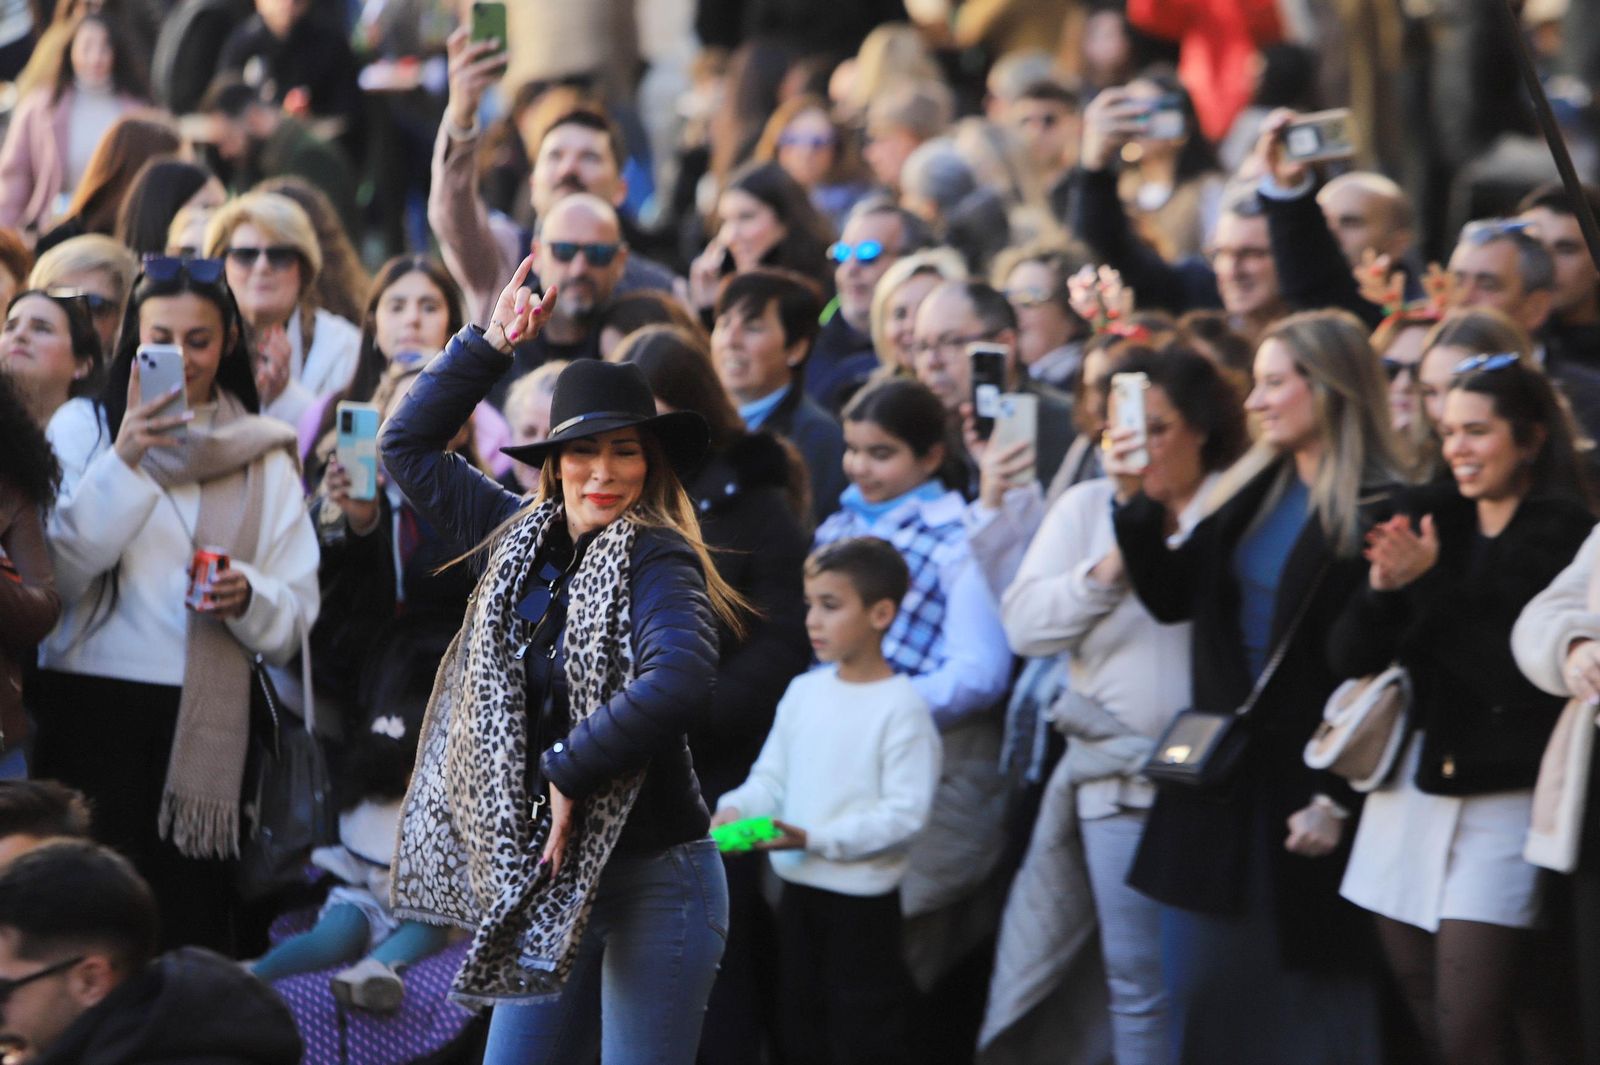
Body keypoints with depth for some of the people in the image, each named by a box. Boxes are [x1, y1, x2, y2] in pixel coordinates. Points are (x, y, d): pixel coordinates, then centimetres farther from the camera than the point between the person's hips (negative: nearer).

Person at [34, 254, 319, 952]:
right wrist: (124, 459, -16)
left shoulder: (264, 457, 13)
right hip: (91, 704, -2)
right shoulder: (82, 426, 6)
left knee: (192, 912, -3)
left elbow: (296, 614, 9)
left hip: (206, 715, 2)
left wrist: (248, 595, -13)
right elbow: (56, 572, -7)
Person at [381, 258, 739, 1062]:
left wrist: (565, 771, -20)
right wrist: (488, 345, 11)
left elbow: (678, 685, -30)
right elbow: (408, 448, 20)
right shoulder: (525, 541, 10)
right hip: (548, 879, 7)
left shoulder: (657, 561, -11)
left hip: (653, 877, -7)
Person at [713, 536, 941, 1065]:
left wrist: (814, 838, -24)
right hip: (799, 885, 7)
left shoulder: (901, 707, -15)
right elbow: (771, 777, 9)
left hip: (863, 897, -7)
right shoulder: (804, 692, 5)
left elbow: (905, 813, -19)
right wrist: (735, 810, -12)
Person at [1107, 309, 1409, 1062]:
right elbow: (1171, 597, 13)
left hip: (1307, 791, -7)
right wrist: (1135, 503, 0)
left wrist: (1337, 801, -17)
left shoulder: (1380, 513, -12)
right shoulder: (1251, 493, 11)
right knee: (1198, 997, 8)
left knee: (1314, 993, 1)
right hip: (1222, 772, 7)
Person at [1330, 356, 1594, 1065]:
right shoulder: (1429, 519, 8)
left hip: (1502, 800, -6)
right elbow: (1350, 656, 6)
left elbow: (1526, 674, -16)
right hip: (1409, 788, 6)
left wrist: (1427, 586, -17)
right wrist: (1384, 587, -14)